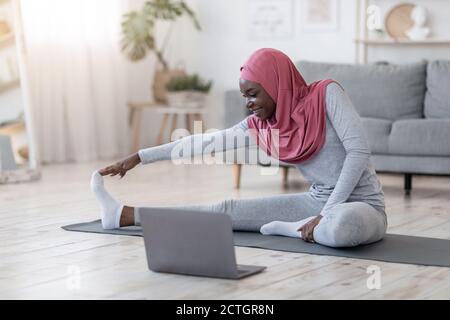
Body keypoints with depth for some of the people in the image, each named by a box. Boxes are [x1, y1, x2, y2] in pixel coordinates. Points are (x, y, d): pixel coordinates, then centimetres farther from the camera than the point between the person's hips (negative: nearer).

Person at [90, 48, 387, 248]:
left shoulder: (326, 94, -15)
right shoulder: (261, 126, 1)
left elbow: (359, 151, -21)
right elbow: (207, 142, 6)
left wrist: (326, 214, -25)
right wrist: (140, 157, 8)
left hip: (362, 204, -5)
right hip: (317, 200, 5)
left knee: (341, 227, -42)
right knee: (229, 209, 0)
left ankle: (291, 228, -11)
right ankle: (124, 214, 7)